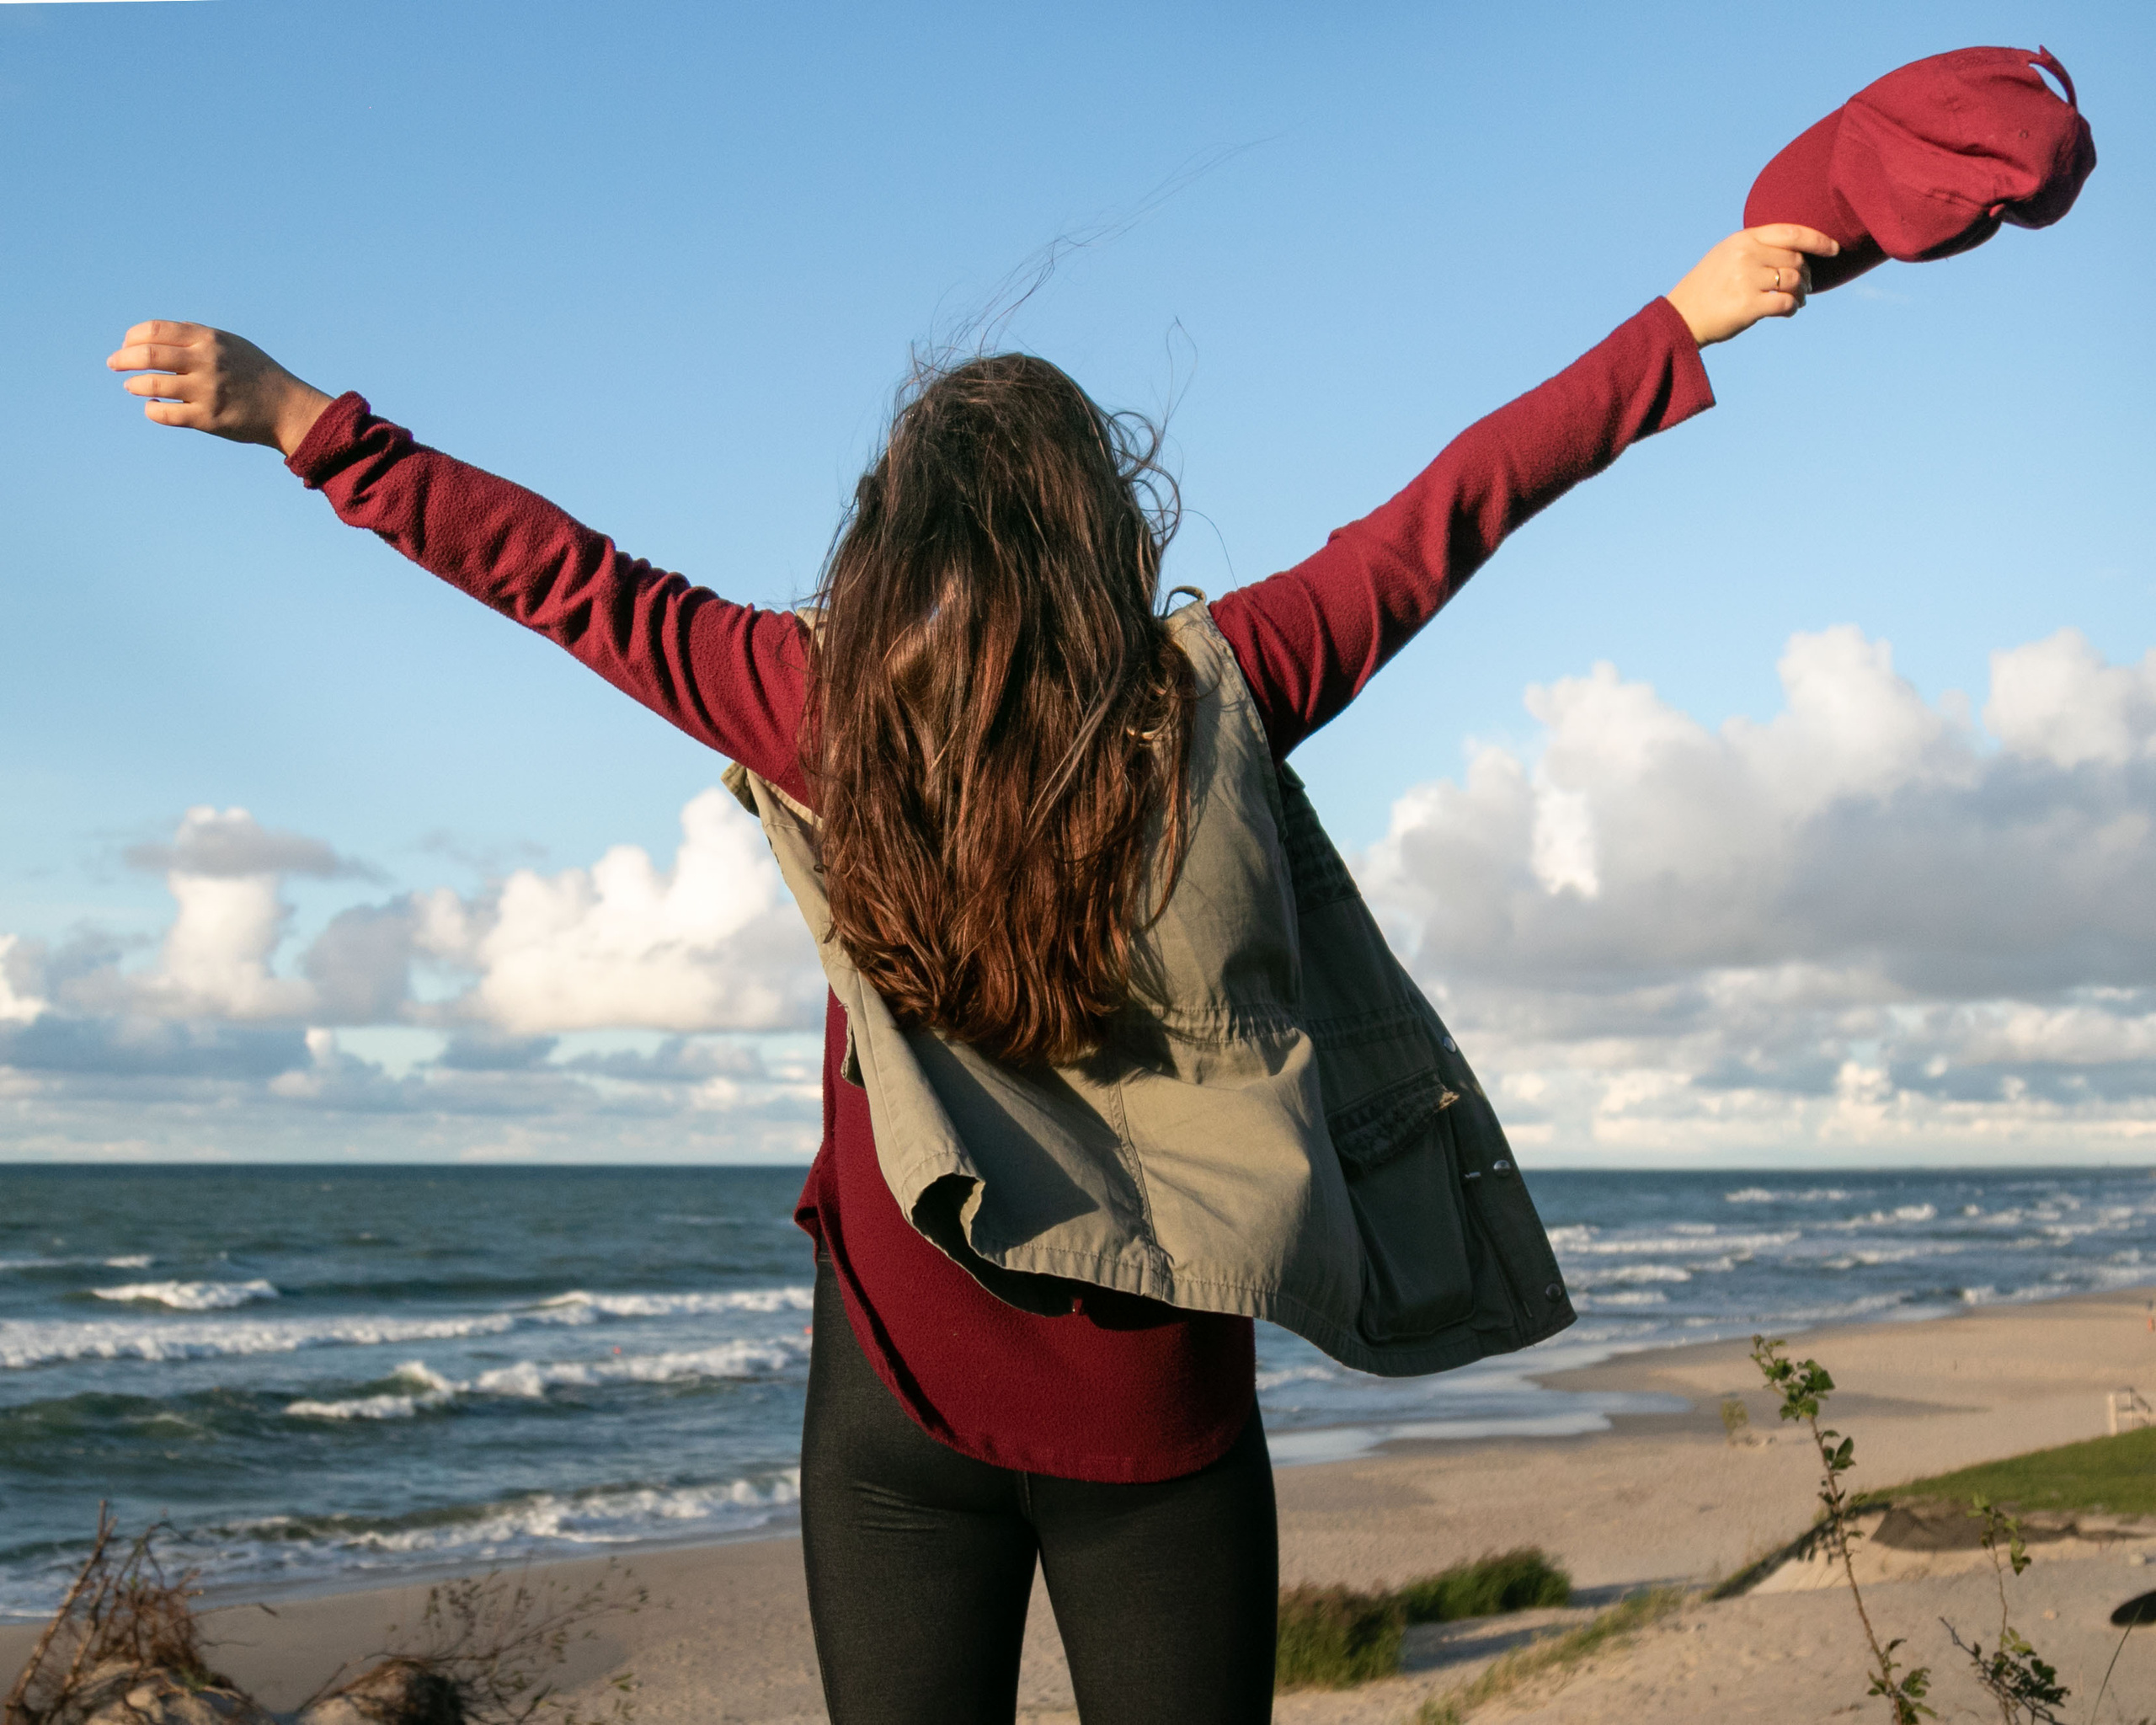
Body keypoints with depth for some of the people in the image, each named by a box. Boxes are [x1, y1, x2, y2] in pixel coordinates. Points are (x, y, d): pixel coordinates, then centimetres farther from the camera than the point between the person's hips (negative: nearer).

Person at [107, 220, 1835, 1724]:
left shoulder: (828, 708, -7)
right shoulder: (1214, 690, -8)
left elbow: (566, 575, 2)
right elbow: (1451, 508, 1)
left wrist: (301, 418, 13)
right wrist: (1684, 320, 12)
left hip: (900, 1396, 1)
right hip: (1157, 1399, 0)